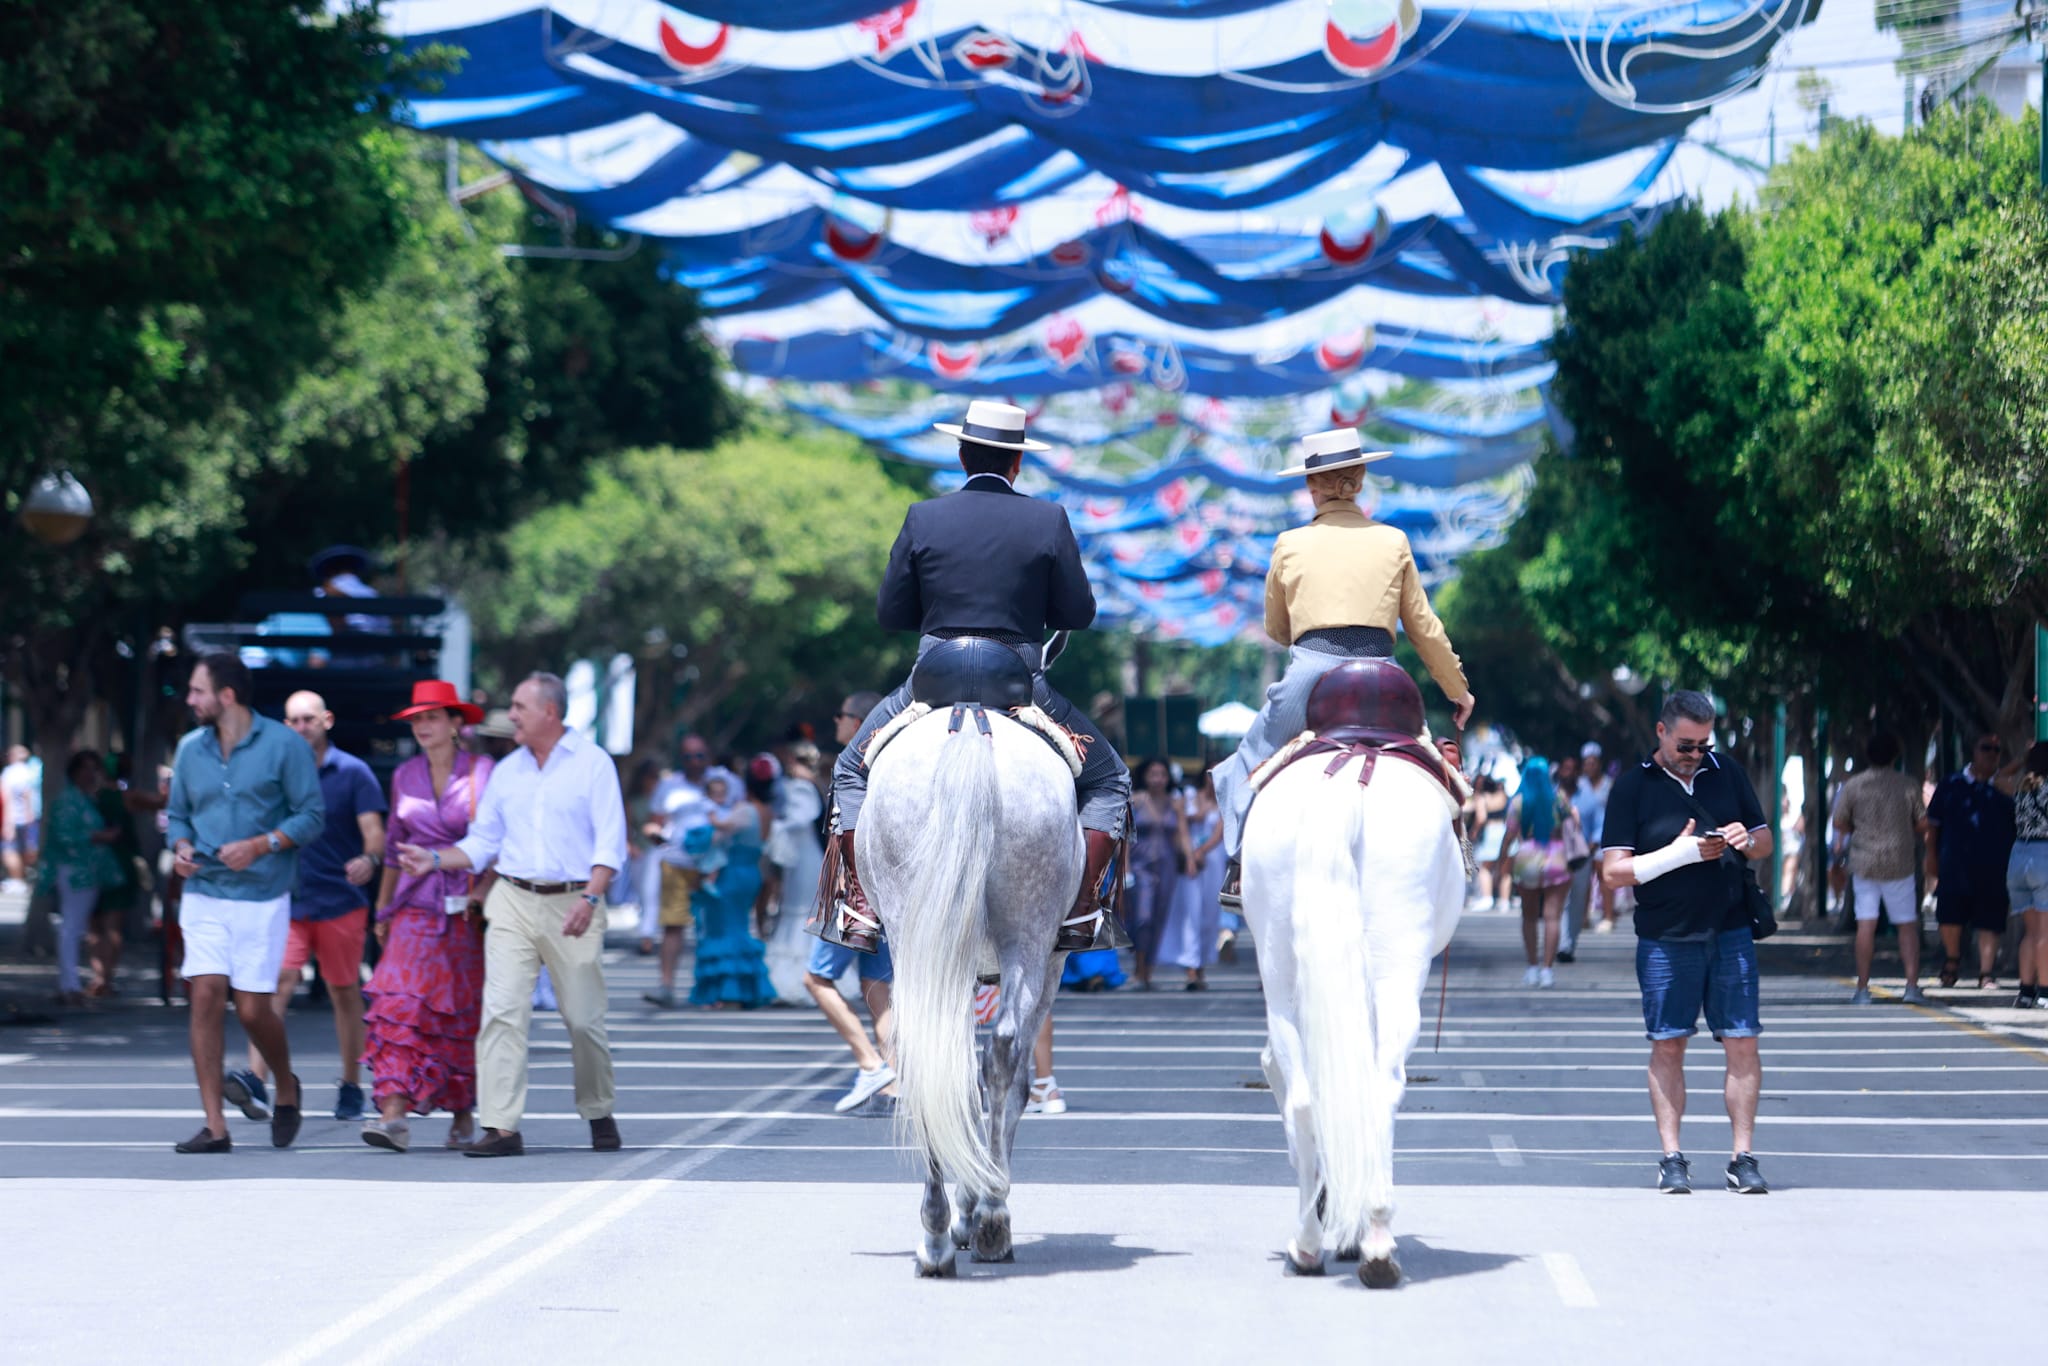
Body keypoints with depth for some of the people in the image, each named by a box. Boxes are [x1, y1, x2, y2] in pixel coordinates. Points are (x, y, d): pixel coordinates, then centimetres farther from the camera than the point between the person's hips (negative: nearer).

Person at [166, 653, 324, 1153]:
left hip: (262, 898, -4)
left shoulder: (283, 745, -4)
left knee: (252, 1009, -4)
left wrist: (261, 845, -17)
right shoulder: (190, 748, 10)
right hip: (203, 894, 4)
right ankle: (214, 1125, -6)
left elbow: (312, 815, -4)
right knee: (205, 997, -9)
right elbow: (177, 814, 18)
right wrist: (180, 848, -3)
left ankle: (286, 1087, 27)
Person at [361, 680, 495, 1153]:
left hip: (466, 907, -2)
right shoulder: (405, 776, 8)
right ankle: (394, 1116, -22)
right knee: (400, 1006, -14)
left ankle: (462, 1115, 22)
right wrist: (382, 909, 17)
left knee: (461, 1015, 5)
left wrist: (485, 890, -14)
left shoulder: (482, 772, -2)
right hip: (415, 906, 2)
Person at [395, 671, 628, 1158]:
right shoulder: (507, 772, 14)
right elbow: (482, 842, 18)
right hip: (513, 902, 3)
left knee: (584, 1018, 3)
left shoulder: (592, 763, 0)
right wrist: (436, 859, 2)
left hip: (572, 903, -3)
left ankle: (599, 1115, 25)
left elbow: (610, 843, -5)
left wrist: (589, 899, -17)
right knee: (502, 1010, -11)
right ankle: (502, 1127, -14)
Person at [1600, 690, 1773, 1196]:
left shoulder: (1728, 775, 10)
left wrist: (1747, 841, -5)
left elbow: (1766, 843, 19)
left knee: (1742, 1042, -3)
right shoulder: (1633, 787, 0)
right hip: (1665, 940, -2)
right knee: (1667, 1045, 0)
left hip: (1730, 933, 2)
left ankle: (1743, 1157, 1)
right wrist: (1679, 854, -14)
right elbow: (1613, 871, -4)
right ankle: (1673, 1159, 7)